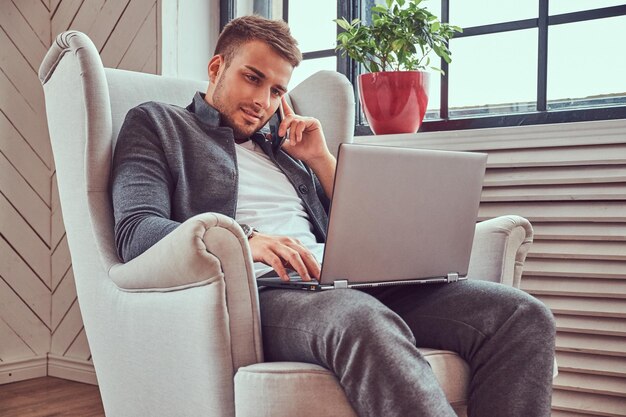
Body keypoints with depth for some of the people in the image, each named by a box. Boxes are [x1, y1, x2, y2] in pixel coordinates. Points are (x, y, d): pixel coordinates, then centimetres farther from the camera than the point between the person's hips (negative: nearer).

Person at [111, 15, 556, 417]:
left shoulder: (282, 148, 32)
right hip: (257, 293, -6)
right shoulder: (156, 124, 16)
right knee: (363, 320, -42)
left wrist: (320, 159, 17)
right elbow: (135, 230, -3)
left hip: (342, 283, 6)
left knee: (522, 316, -16)